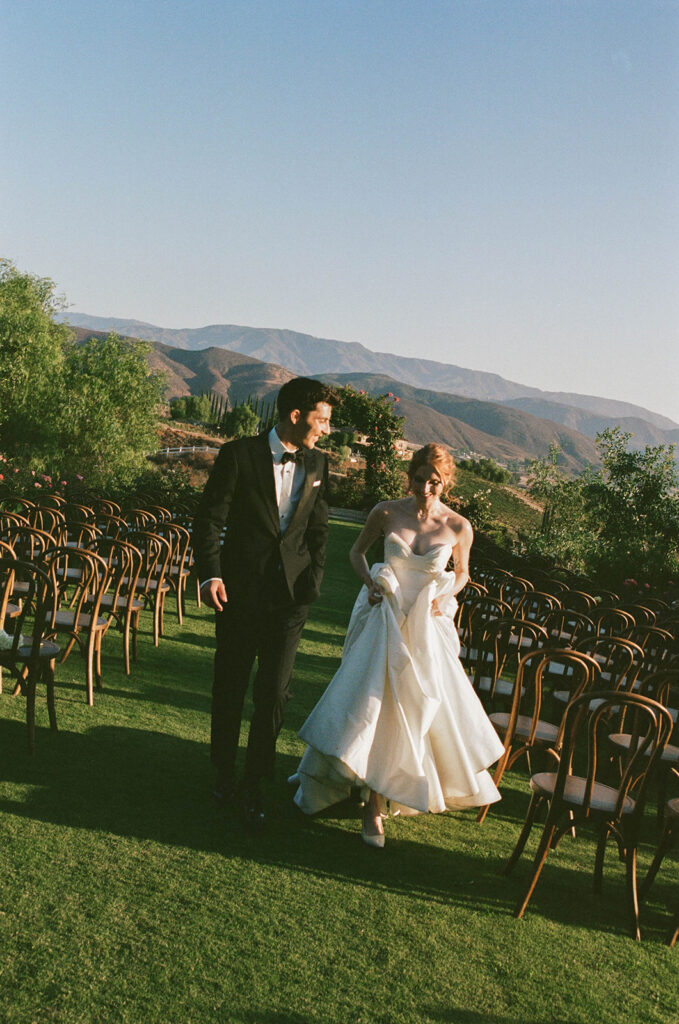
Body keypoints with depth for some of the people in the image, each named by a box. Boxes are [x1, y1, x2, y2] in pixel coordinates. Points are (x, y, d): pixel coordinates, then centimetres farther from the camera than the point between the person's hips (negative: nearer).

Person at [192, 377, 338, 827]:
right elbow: (209, 518, -6)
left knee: (275, 691, 2)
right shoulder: (239, 454, -7)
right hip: (240, 589, -2)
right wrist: (210, 573, -17)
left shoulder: (318, 464, 5)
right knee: (230, 686, 12)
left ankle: (255, 784, 19)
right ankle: (225, 770, 35)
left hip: (291, 594, 2)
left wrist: (313, 579, 2)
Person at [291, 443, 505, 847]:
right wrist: (369, 582, -7)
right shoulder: (387, 512, -5)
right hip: (386, 618, 0)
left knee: (430, 705, 3)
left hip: (428, 628, 0)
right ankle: (374, 806, 9)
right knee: (373, 703, -3)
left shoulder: (458, 526, -6)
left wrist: (444, 599, -7)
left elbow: (463, 573, 11)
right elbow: (358, 551, 11)